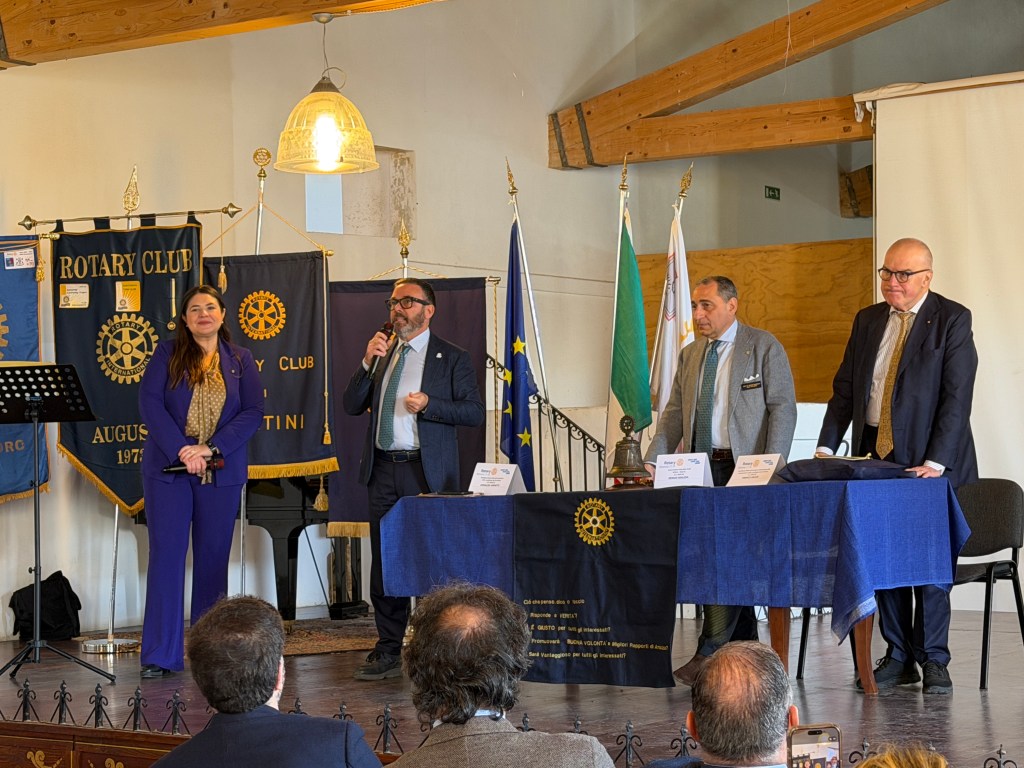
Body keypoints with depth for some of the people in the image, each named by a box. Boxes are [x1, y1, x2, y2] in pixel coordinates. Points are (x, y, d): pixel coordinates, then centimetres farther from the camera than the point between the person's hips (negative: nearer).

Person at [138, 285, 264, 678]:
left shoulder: (240, 361, 10)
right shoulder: (167, 354, 5)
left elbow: (253, 412, 1)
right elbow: (150, 402, -4)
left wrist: (211, 448, -12)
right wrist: (181, 450, -15)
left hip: (221, 473, 2)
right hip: (169, 468, -2)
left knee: (213, 559, 5)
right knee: (166, 555, -5)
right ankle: (160, 656, -3)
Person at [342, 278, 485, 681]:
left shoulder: (451, 358, 2)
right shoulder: (383, 355, 16)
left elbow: (475, 412, -5)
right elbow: (351, 406, 11)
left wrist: (429, 405, -17)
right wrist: (367, 364, -3)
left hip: (427, 471, -5)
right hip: (383, 470, 5)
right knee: (384, 562, 7)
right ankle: (388, 652, 13)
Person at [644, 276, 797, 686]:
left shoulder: (764, 347, 0)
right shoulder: (689, 355, 17)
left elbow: (783, 408, -6)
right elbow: (674, 414, 15)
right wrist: (652, 464, 1)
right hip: (702, 468, 6)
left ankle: (710, 655, -12)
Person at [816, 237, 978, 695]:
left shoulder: (951, 320, -5)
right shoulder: (868, 321, 12)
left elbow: (957, 396, -12)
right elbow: (844, 389, 14)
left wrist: (935, 463, -19)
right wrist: (826, 447, 2)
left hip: (929, 460, -5)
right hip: (876, 456, 5)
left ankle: (933, 661, 7)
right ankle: (898, 657, 11)